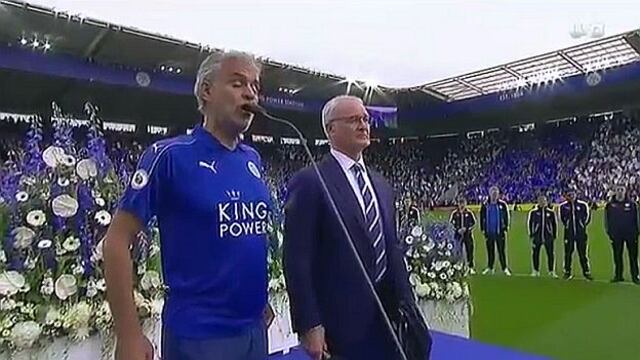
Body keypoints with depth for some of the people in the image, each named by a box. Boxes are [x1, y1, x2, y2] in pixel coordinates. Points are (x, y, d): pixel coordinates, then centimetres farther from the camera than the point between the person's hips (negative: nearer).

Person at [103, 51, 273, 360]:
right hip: (197, 333, -6)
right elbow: (116, 240, -13)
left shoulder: (253, 160, 4)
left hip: (254, 328, 6)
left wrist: (262, 300, 11)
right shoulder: (170, 155, -13)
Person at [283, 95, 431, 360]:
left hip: (387, 316, 7)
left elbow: (393, 250, 13)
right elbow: (297, 259, -14)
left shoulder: (381, 185, 11)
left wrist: (407, 303, 9)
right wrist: (308, 325, -16)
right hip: (340, 323, -6)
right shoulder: (309, 182, -12)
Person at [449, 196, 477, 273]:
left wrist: (467, 228, -8)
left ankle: (471, 268, 9)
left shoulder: (469, 213, -1)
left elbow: (474, 223, 5)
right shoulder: (454, 213, -1)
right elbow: (450, 223, 5)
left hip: (468, 234, 0)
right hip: (458, 234, 0)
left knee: (469, 251, 0)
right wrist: (457, 229, -7)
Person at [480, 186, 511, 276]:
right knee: (490, 251, 10)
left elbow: (506, 217, 1)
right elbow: (482, 218, 8)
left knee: (501, 251, 1)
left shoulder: (502, 204, -2)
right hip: (489, 232, 2)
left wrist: (505, 229, -3)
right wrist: (483, 230, 5)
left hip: (499, 231, -2)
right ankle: (490, 268, 19)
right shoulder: (485, 205, 3)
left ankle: (505, 268, 8)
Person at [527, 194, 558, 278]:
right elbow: (529, 223, 7)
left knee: (550, 254, 0)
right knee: (535, 254, 3)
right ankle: (536, 271, 14)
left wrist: (554, 235, 7)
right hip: (537, 237, 0)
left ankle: (551, 271, 12)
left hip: (548, 237, 1)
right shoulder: (533, 212, 1)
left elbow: (554, 224, 11)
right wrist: (531, 234, 4)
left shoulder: (551, 212, 4)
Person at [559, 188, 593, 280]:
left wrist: (582, 225, 9)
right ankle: (567, 272, 13)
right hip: (569, 233, 0)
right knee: (568, 253, 5)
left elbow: (588, 216, 10)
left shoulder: (583, 205, -2)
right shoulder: (563, 206, -1)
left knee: (583, 253, 3)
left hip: (581, 232, 0)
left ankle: (586, 272, 13)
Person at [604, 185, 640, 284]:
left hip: (631, 234, -1)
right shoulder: (610, 205, 3)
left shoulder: (632, 204, 2)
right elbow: (607, 220, 8)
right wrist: (609, 232, 3)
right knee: (617, 256, 7)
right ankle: (618, 275, 16)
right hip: (616, 235, 1)